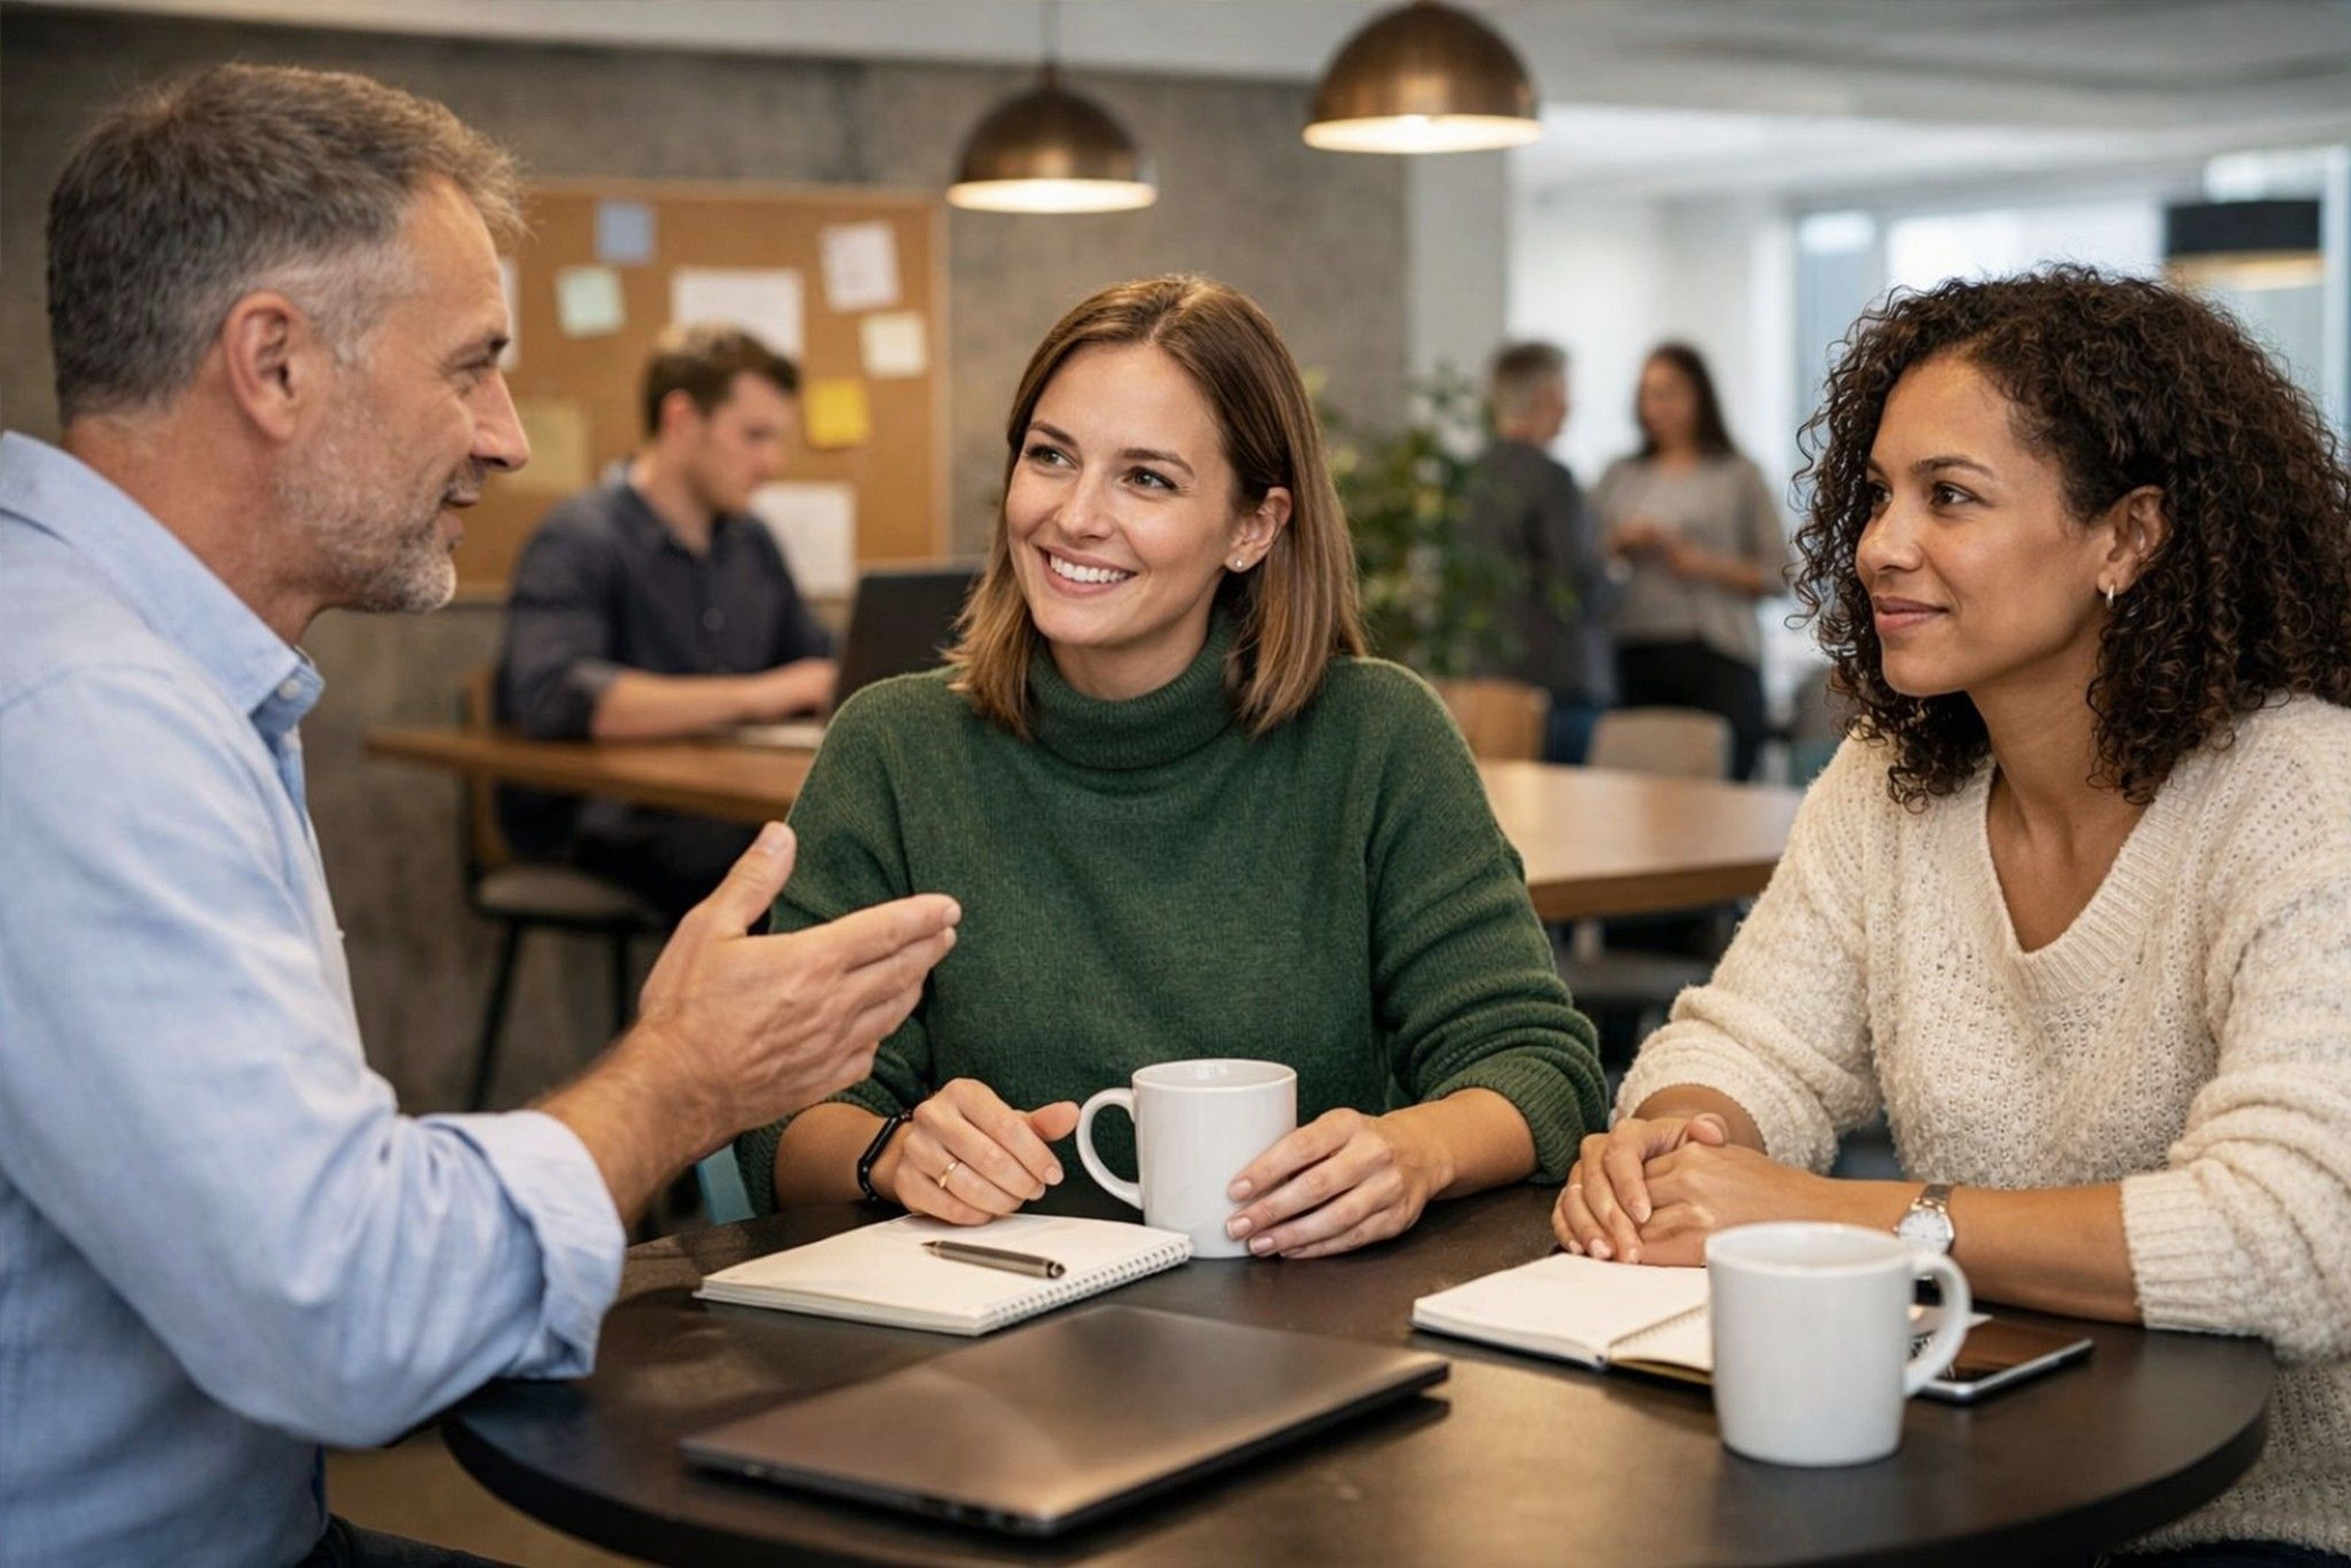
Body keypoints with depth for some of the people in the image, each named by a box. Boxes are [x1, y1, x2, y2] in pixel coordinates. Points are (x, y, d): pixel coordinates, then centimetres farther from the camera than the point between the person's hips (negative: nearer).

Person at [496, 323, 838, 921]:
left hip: (722, 812, 7)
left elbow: (816, 666, 28)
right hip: (598, 824, -7)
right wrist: (753, 696, -27)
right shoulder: (578, 541, -9)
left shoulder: (752, 542, 16)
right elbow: (551, 697, -26)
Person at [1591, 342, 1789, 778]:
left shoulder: (1739, 477, 8)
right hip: (1634, 653, 3)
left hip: (1717, 658, -3)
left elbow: (1777, 574, 3)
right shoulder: (1622, 476, 18)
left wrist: (1699, 563, -8)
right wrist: (1621, 543, -3)